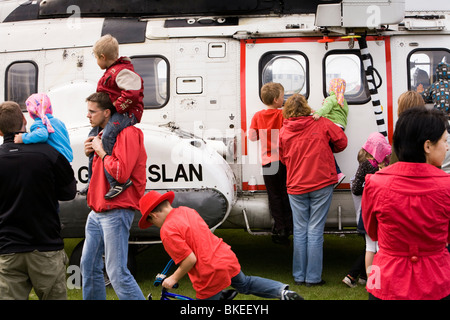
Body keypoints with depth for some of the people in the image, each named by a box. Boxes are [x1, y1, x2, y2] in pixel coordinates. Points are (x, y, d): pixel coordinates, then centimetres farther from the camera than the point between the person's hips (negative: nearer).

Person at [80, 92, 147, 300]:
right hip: (97, 211, 10)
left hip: (115, 212, -10)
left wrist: (101, 151, -12)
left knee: (116, 272, -9)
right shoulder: (103, 134, 17)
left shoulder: (127, 134, -13)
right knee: (89, 266, 14)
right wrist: (91, 154, 9)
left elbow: (121, 173, -24)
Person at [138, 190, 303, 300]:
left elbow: (190, 260, -19)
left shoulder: (167, 231, -16)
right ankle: (282, 290, 17)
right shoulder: (186, 210, 9)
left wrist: (173, 278, -5)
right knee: (245, 284, 33)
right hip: (228, 258, 8)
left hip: (210, 273, -8)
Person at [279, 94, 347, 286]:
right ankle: (313, 277, 5)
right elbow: (342, 142, 5)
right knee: (315, 231, 1)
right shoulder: (321, 124, -5)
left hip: (296, 187, 2)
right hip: (321, 185, -2)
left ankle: (299, 276, 16)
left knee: (299, 231, 10)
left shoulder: (283, 131, 1)